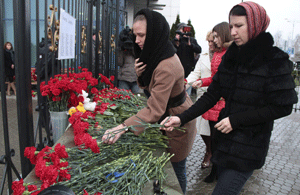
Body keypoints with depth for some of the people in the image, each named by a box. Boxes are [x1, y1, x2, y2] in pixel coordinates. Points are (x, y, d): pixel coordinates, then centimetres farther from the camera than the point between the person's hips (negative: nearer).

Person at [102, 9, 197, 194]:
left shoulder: (167, 67, -32)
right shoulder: (159, 54, -1)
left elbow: (154, 110, -35)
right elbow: (150, 85, 10)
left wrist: (124, 127, -42)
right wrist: (140, 74, -11)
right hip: (168, 113, 9)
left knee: (176, 169, 9)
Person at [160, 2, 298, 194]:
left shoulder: (275, 61, -12)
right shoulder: (230, 57, 4)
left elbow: (282, 107, -13)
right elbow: (212, 95, 1)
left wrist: (235, 120, -17)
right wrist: (182, 119, -10)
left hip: (249, 146, -5)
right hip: (226, 138, 6)